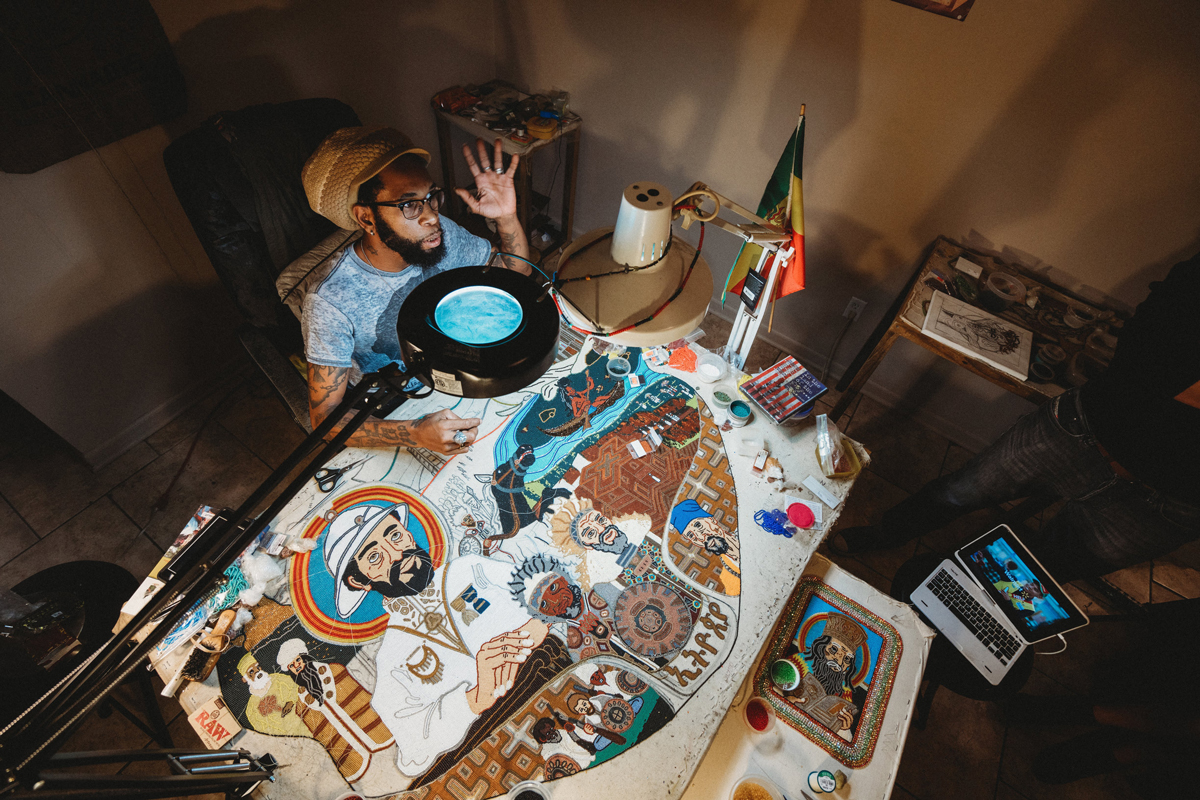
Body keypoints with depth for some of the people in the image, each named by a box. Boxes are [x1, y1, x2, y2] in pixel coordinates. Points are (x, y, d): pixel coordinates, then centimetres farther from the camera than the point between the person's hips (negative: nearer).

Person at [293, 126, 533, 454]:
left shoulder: (441, 234, -14)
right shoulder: (330, 301, -28)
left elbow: (517, 272, 1)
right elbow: (325, 416, -24)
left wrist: (507, 218, -20)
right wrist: (415, 433, -42)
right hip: (392, 419, -4)